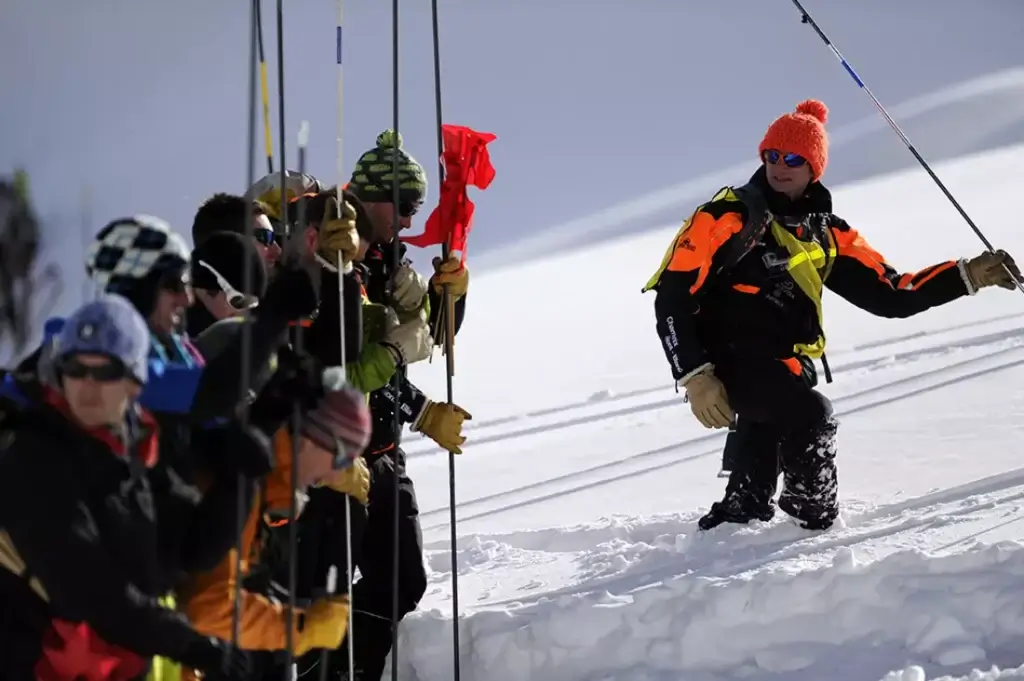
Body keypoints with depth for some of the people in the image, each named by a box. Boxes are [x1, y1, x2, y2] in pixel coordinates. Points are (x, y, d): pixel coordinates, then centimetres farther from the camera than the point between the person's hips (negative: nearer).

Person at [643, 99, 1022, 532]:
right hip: (728, 361, -7)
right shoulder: (730, 215, -6)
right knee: (812, 415, -23)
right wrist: (695, 378, -19)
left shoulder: (826, 234, 12)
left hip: (781, 367, 7)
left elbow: (890, 295, 12)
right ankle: (816, 522, -7)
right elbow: (673, 297, -9)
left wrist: (969, 276, 0)